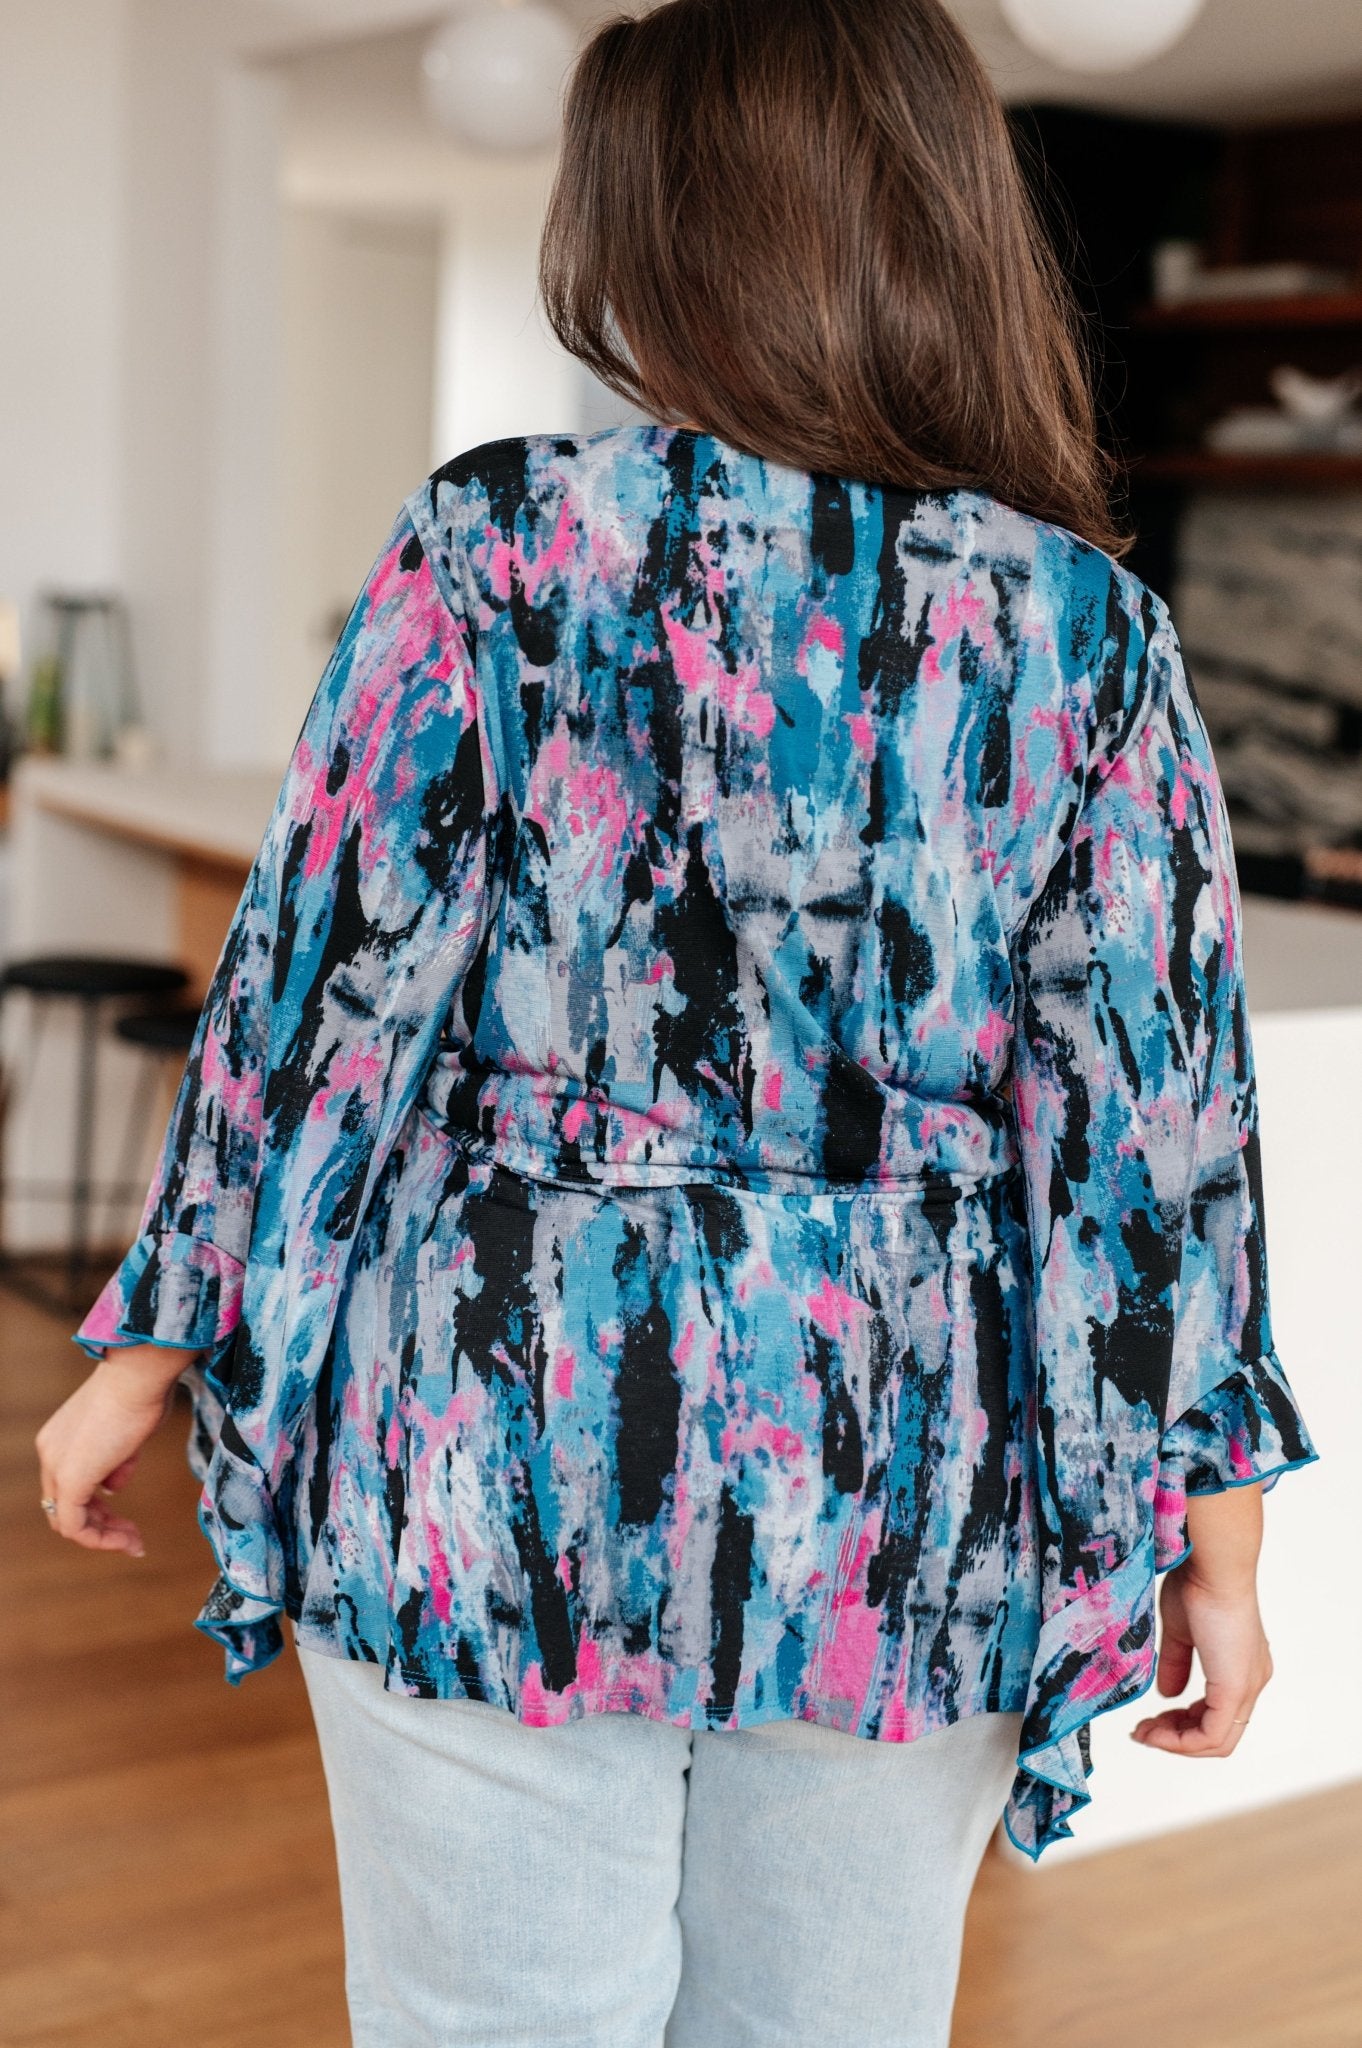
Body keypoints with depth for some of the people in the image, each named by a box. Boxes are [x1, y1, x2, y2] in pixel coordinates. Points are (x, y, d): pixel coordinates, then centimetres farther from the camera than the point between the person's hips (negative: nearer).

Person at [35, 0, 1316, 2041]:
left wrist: (152, 1349, 4)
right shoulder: (1089, 626, -1)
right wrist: (1214, 1531, 4)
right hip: (904, 1515, 2)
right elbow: (1162, 1098, -3)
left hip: (501, 1463, -2)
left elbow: (322, 979, -7)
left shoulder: (502, 540, -7)